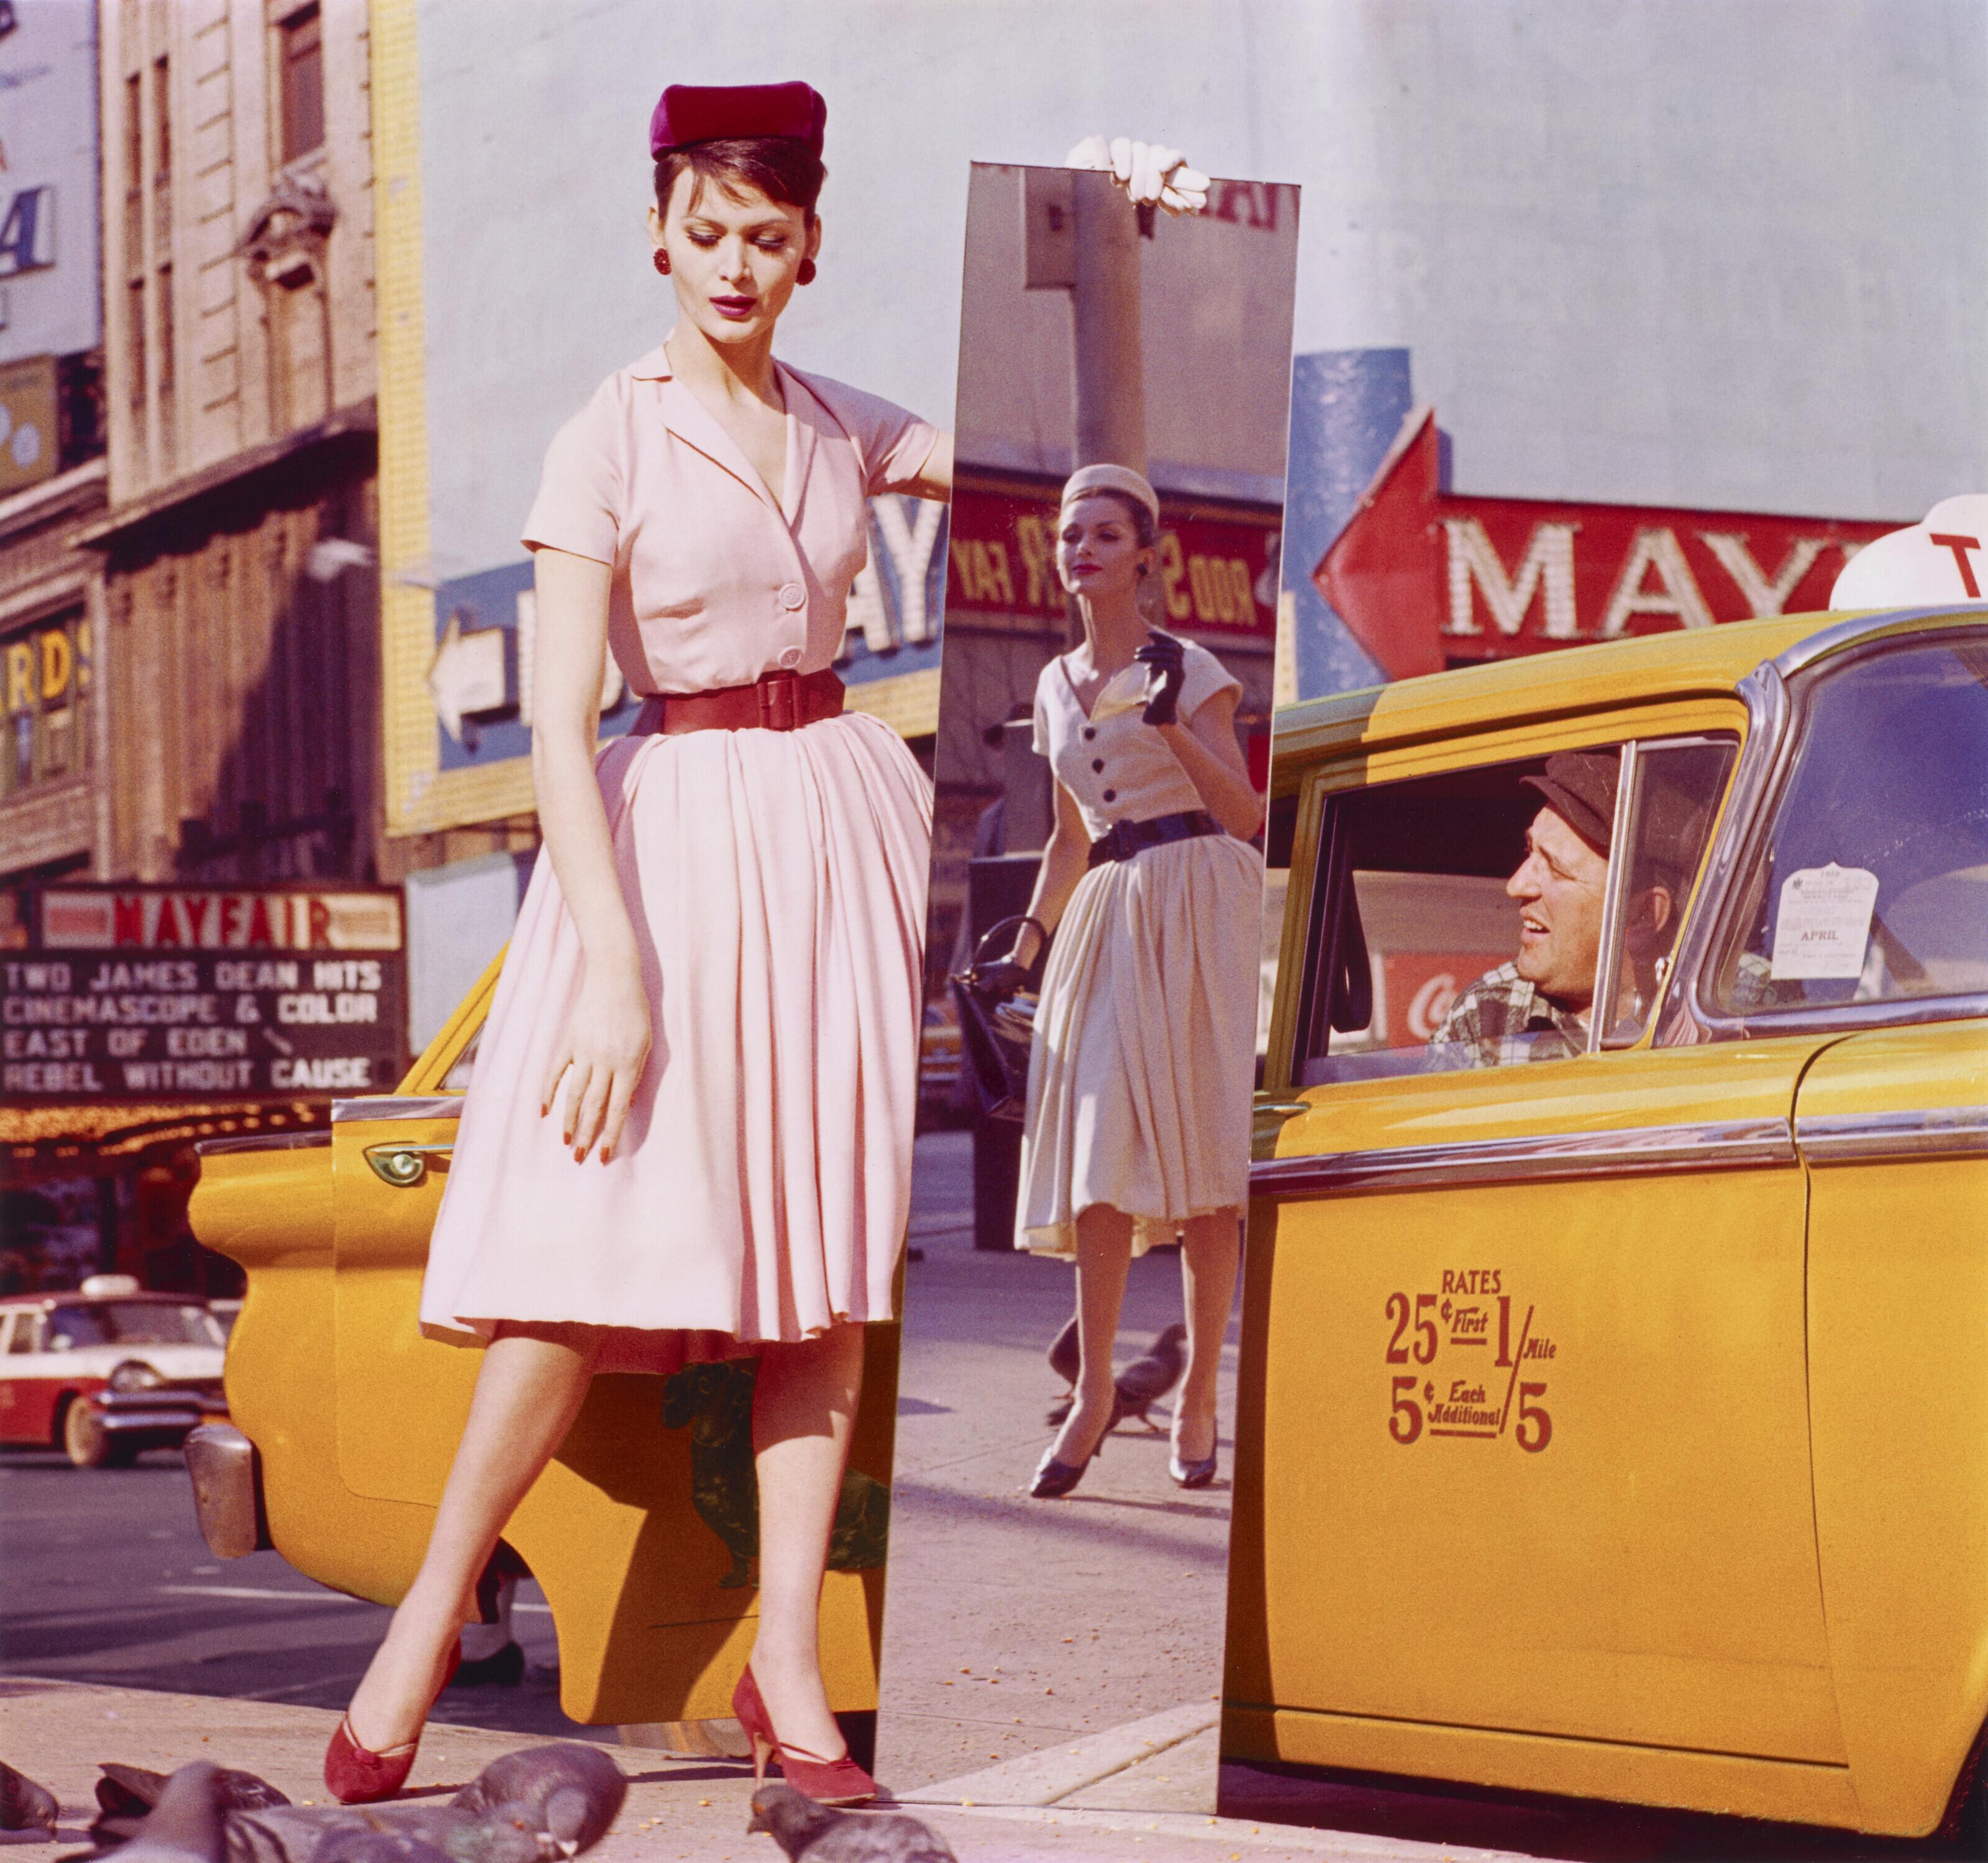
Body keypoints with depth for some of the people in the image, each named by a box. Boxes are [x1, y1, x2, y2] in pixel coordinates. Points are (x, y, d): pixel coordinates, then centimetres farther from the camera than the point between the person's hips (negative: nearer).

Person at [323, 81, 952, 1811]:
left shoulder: (841, 425, 9)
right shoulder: (608, 442, -6)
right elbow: (562, 724, -12)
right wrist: (615, 969, -20)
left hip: (840, 826, 5)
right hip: (677, 840, -5)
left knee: (829, 1253, 1)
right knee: (603, 1255, -11)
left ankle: (788, 1666, 5)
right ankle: (432, 1617, 5)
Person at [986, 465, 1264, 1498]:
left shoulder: (1187, 669, 0)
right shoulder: (1056, 686, 16)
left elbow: (1247, 815, -8)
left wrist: (1170, 727, -19)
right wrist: (1027, 944, 14)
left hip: (1196, 903, -5)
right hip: (1105, 914, 5)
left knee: (1197, 1150, -4)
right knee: (1102, 1152, -5)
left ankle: (1198, 1396, 1)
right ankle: (1094, 1392, -3)